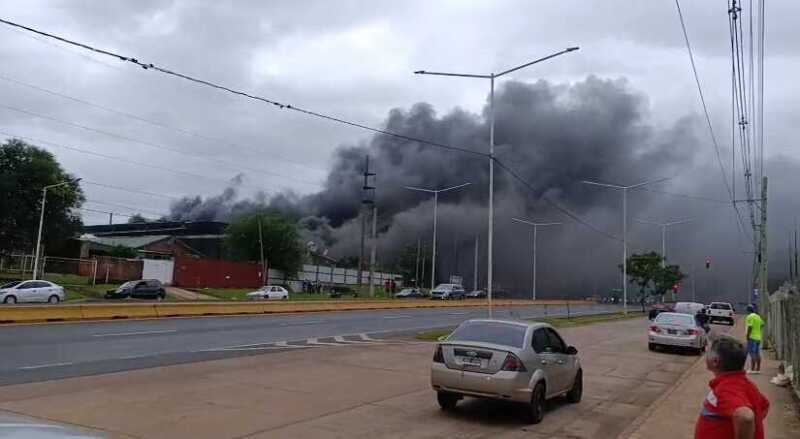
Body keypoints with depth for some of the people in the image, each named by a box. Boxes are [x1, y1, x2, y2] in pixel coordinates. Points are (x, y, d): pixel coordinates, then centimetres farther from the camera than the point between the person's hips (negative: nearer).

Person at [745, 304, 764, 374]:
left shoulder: (750, 316, -11)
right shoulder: (758, 316, 15)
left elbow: (750, 327, -18)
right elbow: (762, 324, 27)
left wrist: (748, 335, -15)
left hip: (752, 337, -8)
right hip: (758, 337, 8)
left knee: (752, 353, -9)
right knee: (757, 354, 9)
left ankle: (752, 369, -12)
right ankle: (758, 369, 10)